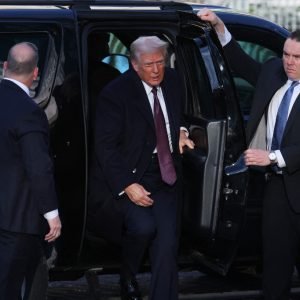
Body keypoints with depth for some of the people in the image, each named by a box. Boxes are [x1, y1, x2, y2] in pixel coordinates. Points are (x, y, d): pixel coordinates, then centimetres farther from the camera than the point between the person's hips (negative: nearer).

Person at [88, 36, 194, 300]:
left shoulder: (172, 81, 5)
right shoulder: (116, 94, -13)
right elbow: (105, 146, -14)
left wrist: (181, 131, 8)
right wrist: (127, 185, -21)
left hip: (165, 173, 5)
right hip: (130, 176, -5)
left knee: (167, 239, -6)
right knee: (144, 226, -25)